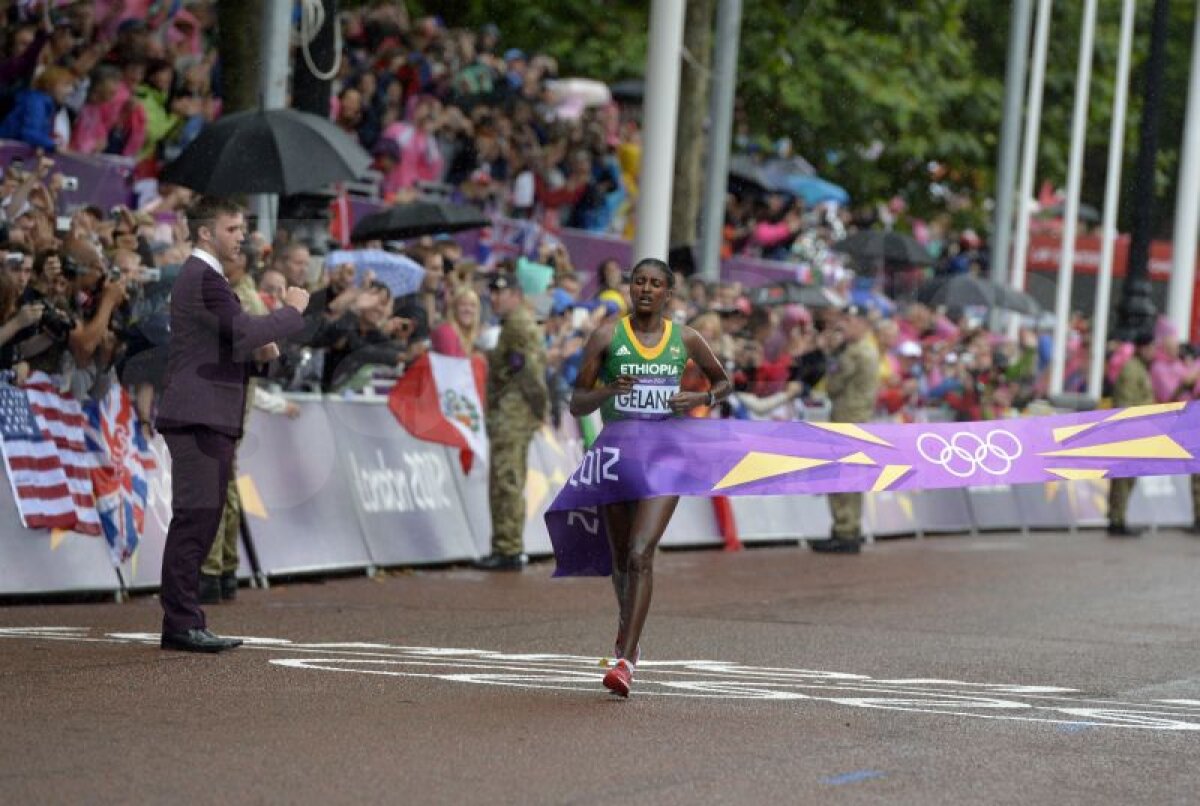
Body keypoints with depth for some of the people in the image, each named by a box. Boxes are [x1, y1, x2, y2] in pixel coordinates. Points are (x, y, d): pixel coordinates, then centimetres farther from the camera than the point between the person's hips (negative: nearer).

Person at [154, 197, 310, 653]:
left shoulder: (202, 276, 22)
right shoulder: (203, 279, -12)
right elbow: (242, 330, -23)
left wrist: (257, 352, 8)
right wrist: (292, 311, -9)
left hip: (208, 418, 11)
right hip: (199, 417, -11)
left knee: (200, 521, 10)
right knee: (194, 518, -11)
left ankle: (183, 623, 13)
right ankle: (181, 624, -12)